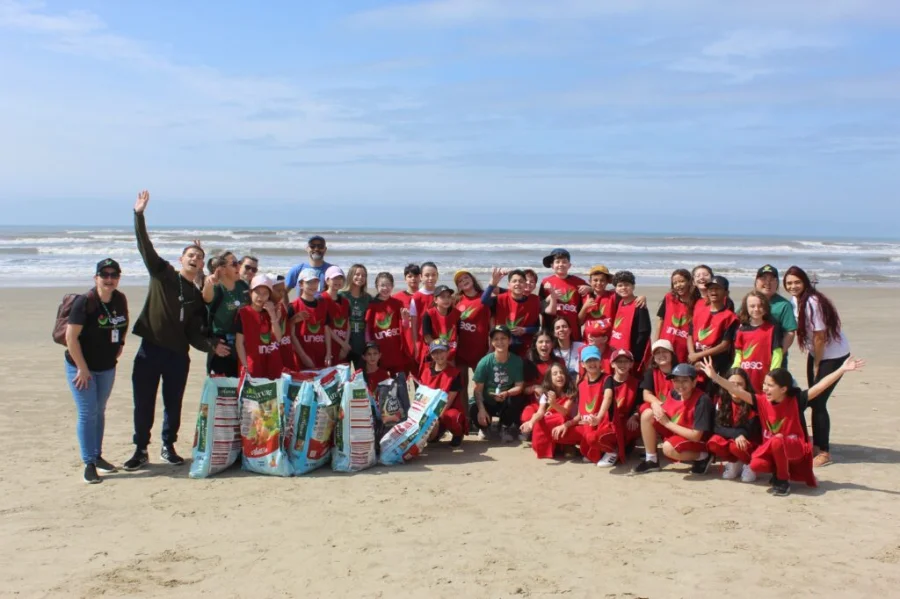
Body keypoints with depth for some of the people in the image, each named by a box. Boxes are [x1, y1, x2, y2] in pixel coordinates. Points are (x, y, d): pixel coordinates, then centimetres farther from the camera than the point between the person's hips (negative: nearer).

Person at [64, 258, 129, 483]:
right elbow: (71, 336, -21)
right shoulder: (85, 302, -19)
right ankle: (89, 464, 2)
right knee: (87, 413, -5)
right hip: (81, 367, -6)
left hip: (107, 367, 6)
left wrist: (120, 343, 3)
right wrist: (82, 368, -20)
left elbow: (124, 324, 19)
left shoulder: (120, 300, -1)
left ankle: (97, 456, 28)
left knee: (99, 412, 15)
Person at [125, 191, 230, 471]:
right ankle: (140, 451, 15)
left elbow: (193, 334, 8)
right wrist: (139, 215, -16)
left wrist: (212, 345, -10)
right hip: (150, 350, -2)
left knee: (173, 405, 10)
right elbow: (145, 247, -7)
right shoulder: (163, 274, 4)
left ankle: (168, 447, 27)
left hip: (178, 355, 2)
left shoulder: (197, 297, 10)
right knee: (143, 404, 3)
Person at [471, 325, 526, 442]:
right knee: (474, 412, -33)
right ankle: (484, 427, 9)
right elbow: (478, 389, -14)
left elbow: (519, 386, -12)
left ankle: (505, 427, 0)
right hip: (488, 402, -1)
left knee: (516, 400, -33)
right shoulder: (485, 362, -15)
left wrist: (506, 393, -33)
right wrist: (481, 409, -28)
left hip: (507, 403, 1)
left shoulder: (517, 361, -13)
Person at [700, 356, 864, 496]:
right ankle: (779, 469, 10)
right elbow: (737, 391, -13)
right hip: (772, 448, 3)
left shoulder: (796, 400, -15)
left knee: (777, 441, -38)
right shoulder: (762, 401, -8)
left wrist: (842, 369, -33)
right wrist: (715, 377, -23)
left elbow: (820, 386, -24)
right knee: (756, 465, -27)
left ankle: (784, 480, -13)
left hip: (796, 447, -3)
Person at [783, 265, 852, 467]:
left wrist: (816, 365, -12)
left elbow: (819, 337, -21)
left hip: (833, 354, -8)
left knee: (818, 402, -6)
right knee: (813, 401, 12)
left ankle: (825, 452, 4)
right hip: (816, 353, 8)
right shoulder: (795, 300, -1)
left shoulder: (812, 302, -26)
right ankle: (816, 445, 26)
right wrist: (813, 362, 1)